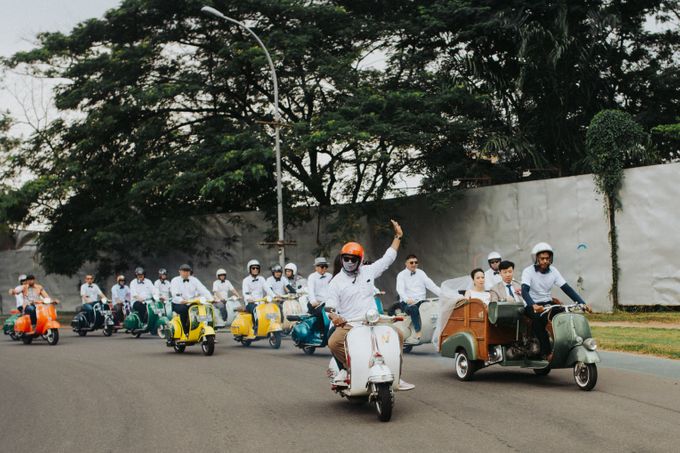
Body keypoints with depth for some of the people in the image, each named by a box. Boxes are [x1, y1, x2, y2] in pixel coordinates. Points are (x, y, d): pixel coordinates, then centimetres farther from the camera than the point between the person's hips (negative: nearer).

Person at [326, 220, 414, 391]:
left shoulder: (368, 271, 13)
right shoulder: (336, 281, 5)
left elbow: (388, 258, 22)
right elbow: (331, 306, -1)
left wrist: (398, 237, 24)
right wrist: (334, 316, -23)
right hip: (347, 325, -2)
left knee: (397, 334, -19)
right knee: (333, 342, -32)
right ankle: (346, 368, -2)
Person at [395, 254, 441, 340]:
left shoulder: (421, 273, 16)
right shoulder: (401, 275, 4)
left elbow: (430, 284, 6)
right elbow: (400, 289, -12)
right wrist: (407, 299, -33)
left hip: (421, 301, 4)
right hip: (407, 303, -4)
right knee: (413, 308, -36)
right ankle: (418, 331, -41)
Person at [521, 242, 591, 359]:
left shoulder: (553, 271, 3)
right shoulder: (528, 271, -11)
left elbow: (567, 288, -2)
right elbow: (524, 290, -27)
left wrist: (582, 303, -16)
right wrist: (533, 306, -47)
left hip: (548, 304, 4)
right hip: (531, 306, -4)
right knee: (540, 319, -37)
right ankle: (547, 353, -33)